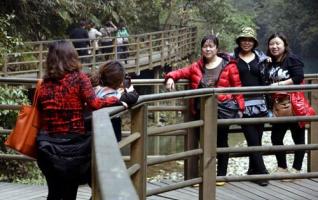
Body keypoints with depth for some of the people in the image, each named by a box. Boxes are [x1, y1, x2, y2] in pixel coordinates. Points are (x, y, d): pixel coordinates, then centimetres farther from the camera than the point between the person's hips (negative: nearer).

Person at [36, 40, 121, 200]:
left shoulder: (45, 83, 4)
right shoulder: (79, 78, -6)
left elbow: (40, 112, 6)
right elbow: (94, 104, -14)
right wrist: (116, 100, -2)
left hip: (48, 144, 3)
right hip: (72, 143, -3)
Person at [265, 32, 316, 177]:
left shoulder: (292, 59, -8)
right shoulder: (270, 63, 13)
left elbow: (298, 78, -19)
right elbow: (268, 82, 24)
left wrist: (279, 84, -20)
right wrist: (268, 86, 2)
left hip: (294, 105, -7)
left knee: (298, 137, 2)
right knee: (276, 137, 8)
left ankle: (296, 169, 10)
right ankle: (282, 168, 22)